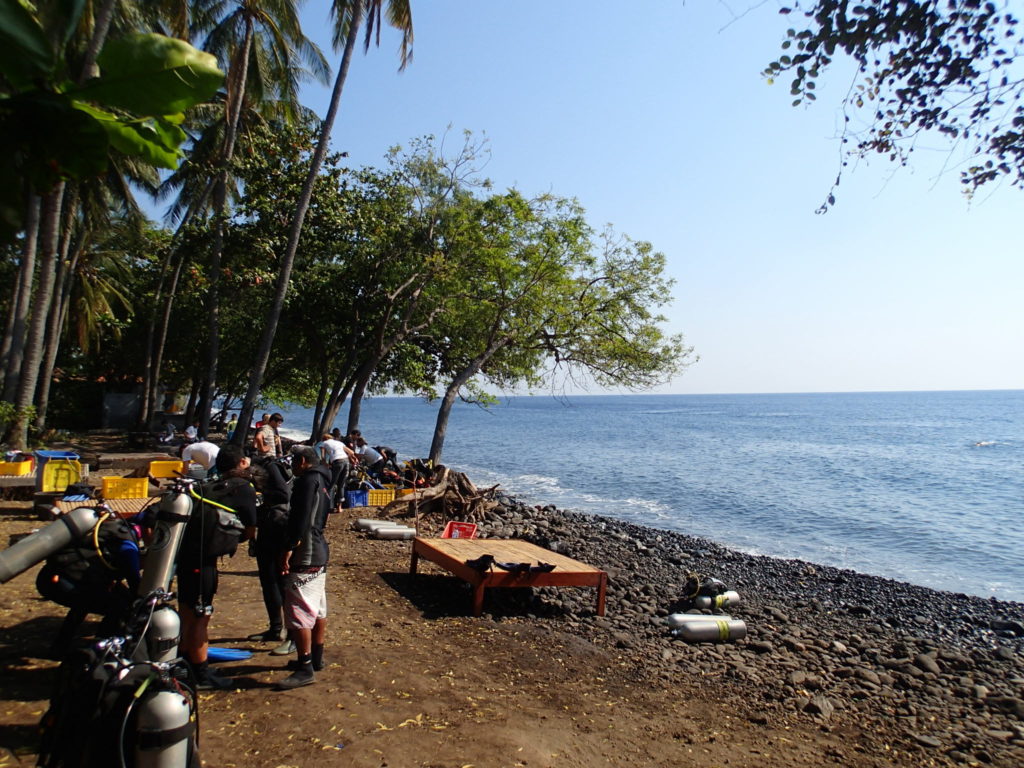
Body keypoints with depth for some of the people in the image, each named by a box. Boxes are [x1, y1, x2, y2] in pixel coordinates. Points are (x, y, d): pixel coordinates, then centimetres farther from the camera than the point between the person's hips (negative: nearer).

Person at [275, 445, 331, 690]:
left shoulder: (308, 480, -12)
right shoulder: (322, 482, 18)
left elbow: (301, 518, -21)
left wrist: (289, 549, -22)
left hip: (305, 555, -10)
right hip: (320, 552, 10)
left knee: (298, 612, -7)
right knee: (318, 609, 17)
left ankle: (305, 669, -4)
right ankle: (316, 658, 28)